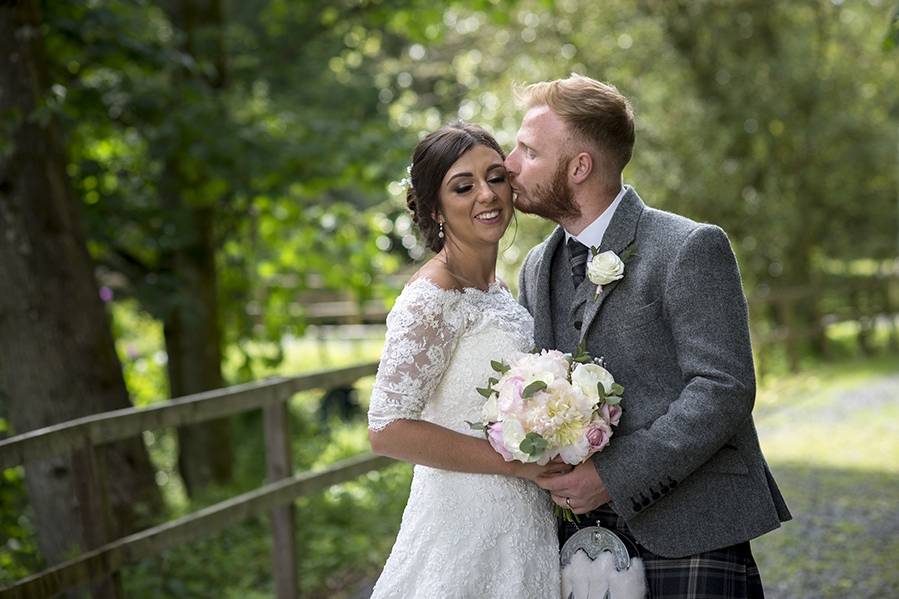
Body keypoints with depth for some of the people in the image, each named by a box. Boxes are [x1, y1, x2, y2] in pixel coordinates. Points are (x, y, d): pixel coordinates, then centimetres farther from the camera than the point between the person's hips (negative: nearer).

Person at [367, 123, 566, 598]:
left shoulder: (492, 286, 9)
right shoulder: (433, 297, -18)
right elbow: (388, 430, -23)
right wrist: (516, 461, -20)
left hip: (522, 521, 8)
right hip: (468, 527, -8)